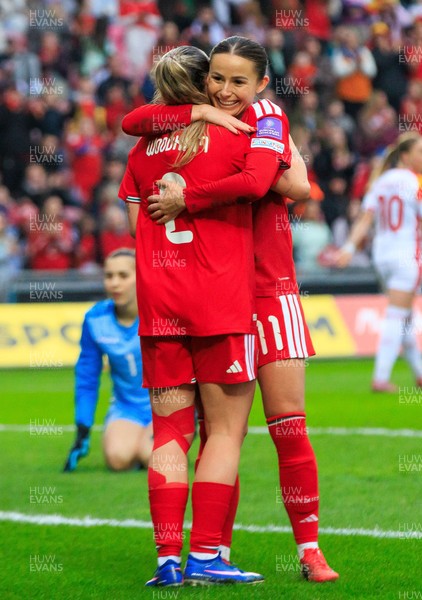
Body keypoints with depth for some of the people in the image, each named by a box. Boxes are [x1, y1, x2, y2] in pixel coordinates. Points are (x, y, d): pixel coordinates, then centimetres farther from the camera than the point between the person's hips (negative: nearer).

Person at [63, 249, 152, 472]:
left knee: (151, 454, -31)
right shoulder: (95, 320, -6)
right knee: (117, 457, -29)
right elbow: (86, 380, 4)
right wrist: (82, 433, 1)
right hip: (126, 409, 2)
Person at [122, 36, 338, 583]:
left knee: (289, 423, -3)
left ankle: (310, 548, 6)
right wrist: (200, 113, -16)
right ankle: (216, 549, 6)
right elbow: (132, 121, -8)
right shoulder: (195, 122, 7)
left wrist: (186, 200, -21)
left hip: (270, 289, -2)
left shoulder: (265, 117, -1)